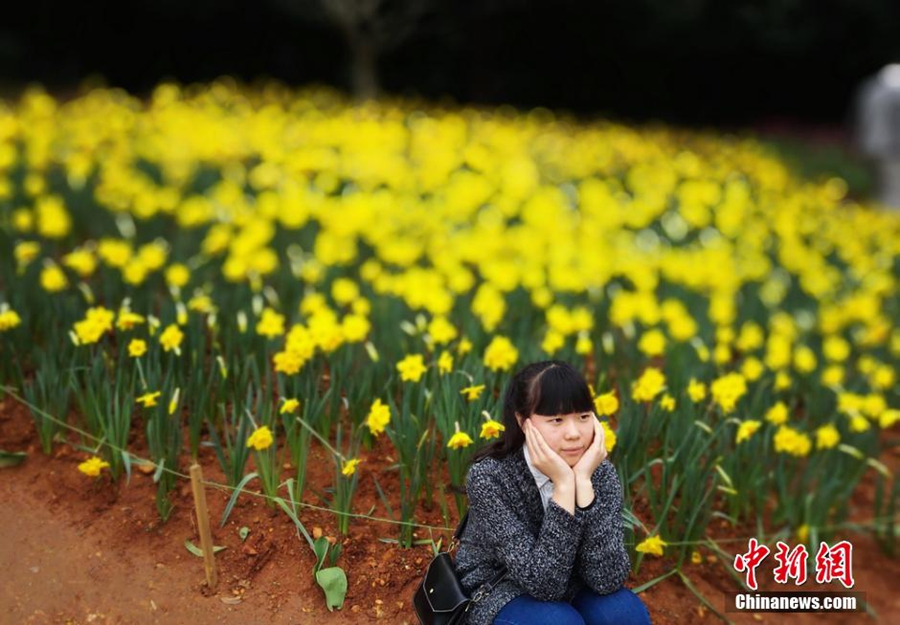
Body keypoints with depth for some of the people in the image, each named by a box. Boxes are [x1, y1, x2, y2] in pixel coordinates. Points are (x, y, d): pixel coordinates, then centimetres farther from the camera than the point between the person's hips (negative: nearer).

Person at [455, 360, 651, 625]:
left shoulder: (601, 472, -17)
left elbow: (606, 580, -27)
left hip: (568, 590, 4)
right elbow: (542, 583, -30)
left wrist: (583, 482, -34)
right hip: (496, 595, -3)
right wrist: (563, 486, -37)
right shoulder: (489, 477, -26)